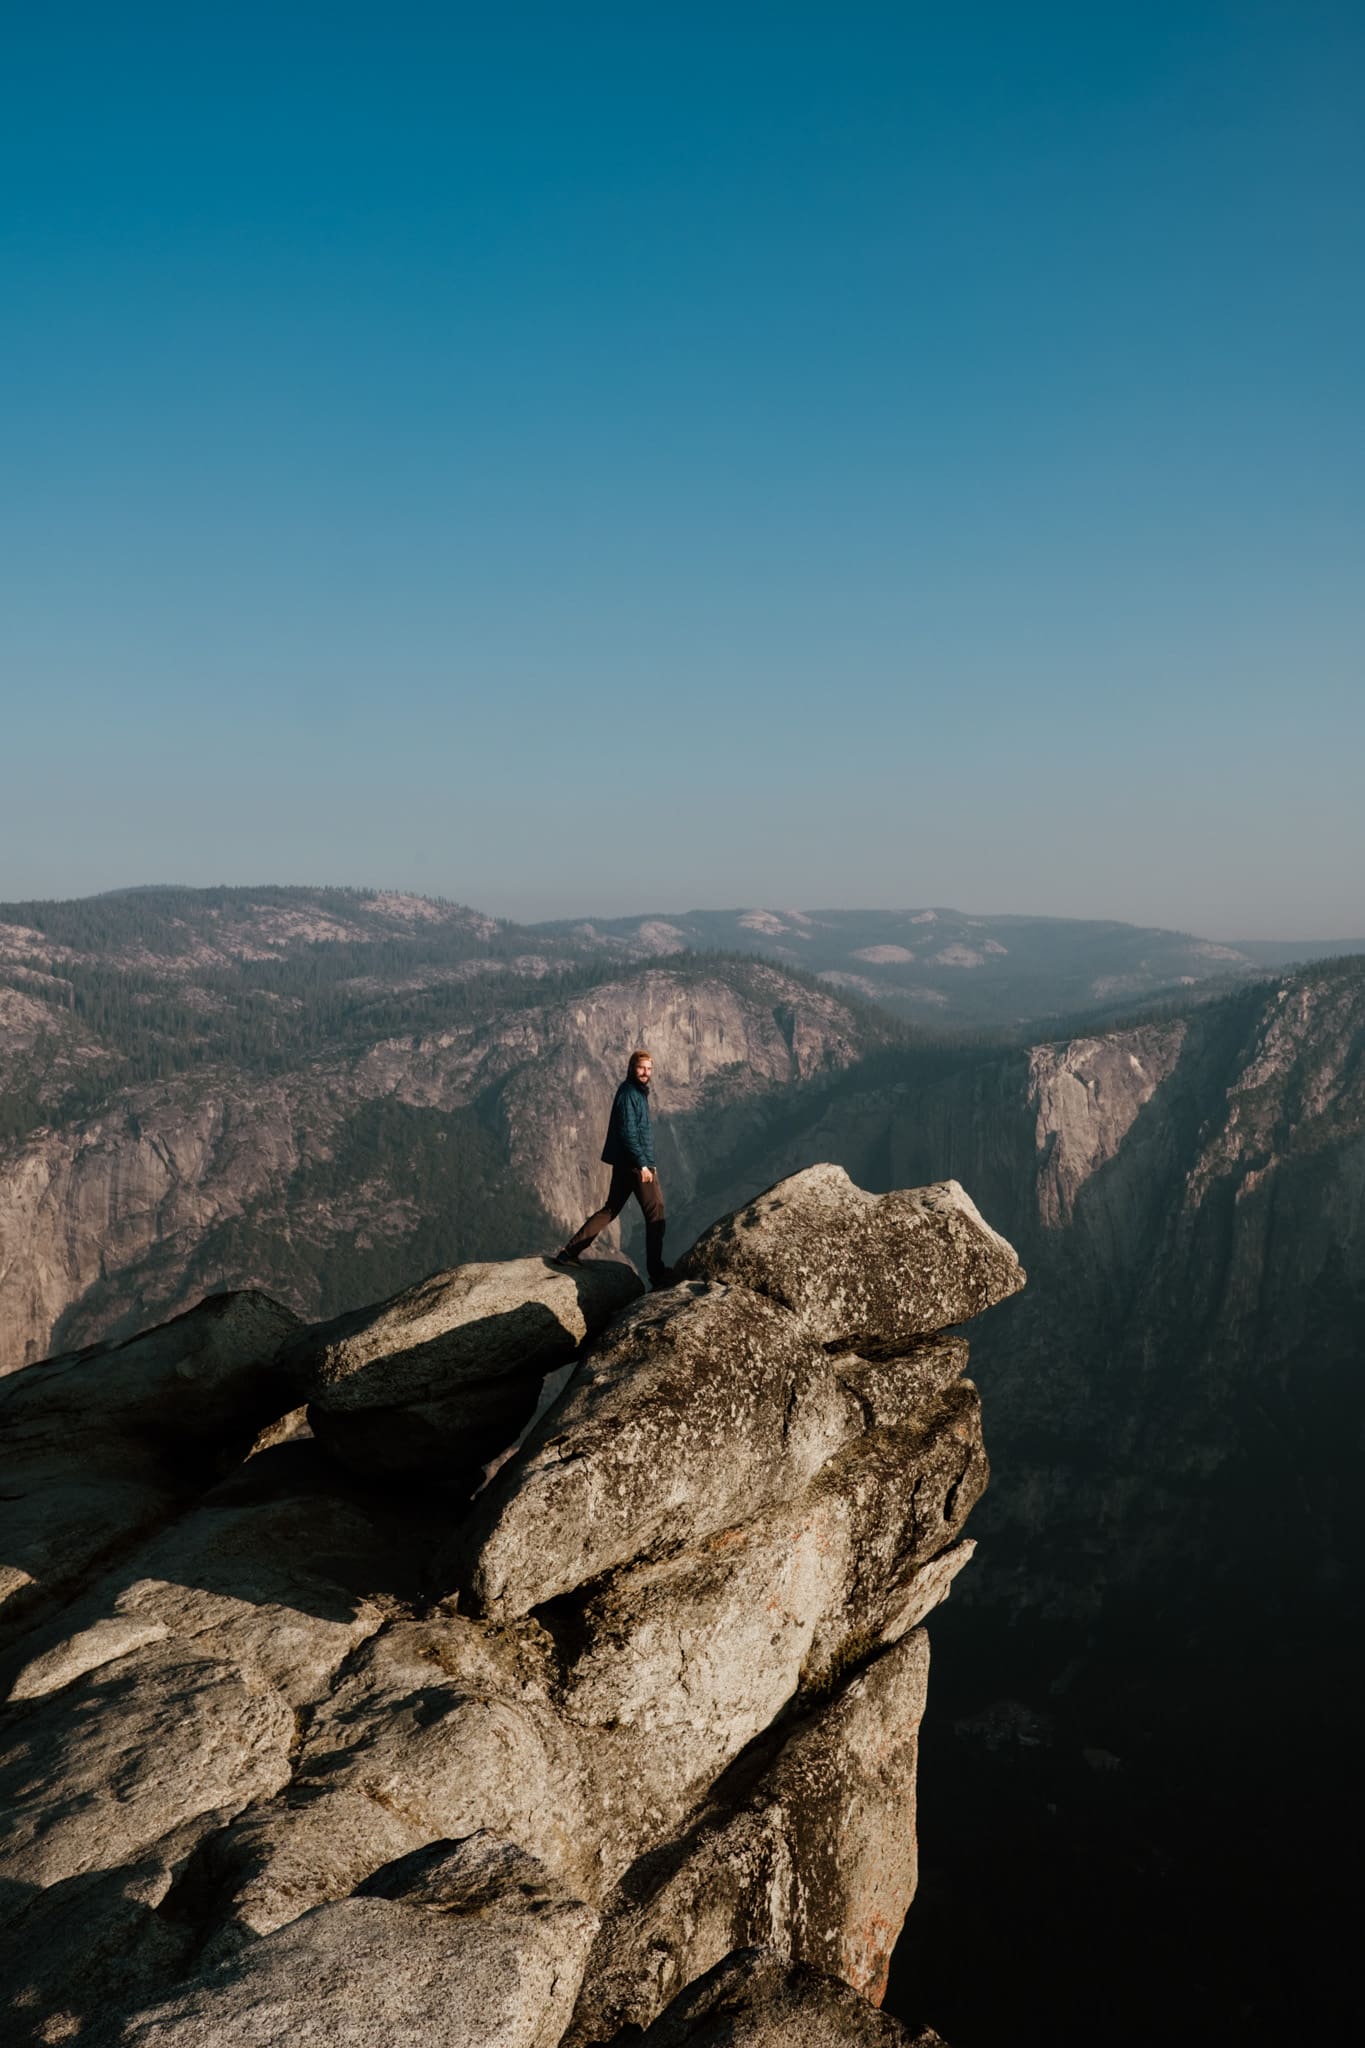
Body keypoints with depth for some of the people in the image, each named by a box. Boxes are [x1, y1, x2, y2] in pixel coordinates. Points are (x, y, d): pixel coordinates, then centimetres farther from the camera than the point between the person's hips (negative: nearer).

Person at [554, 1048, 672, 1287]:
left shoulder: (637, 1091, 16)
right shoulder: (628, 1093, -15)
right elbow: (628, 1132, -21)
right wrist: (643, 1164, -21)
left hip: (624, 1164, 10)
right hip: (635, 1163, -10)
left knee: (610, 1209, 14)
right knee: (656, 1213, -1)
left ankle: (570, 1252, 13)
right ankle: (657, 1272, 3)